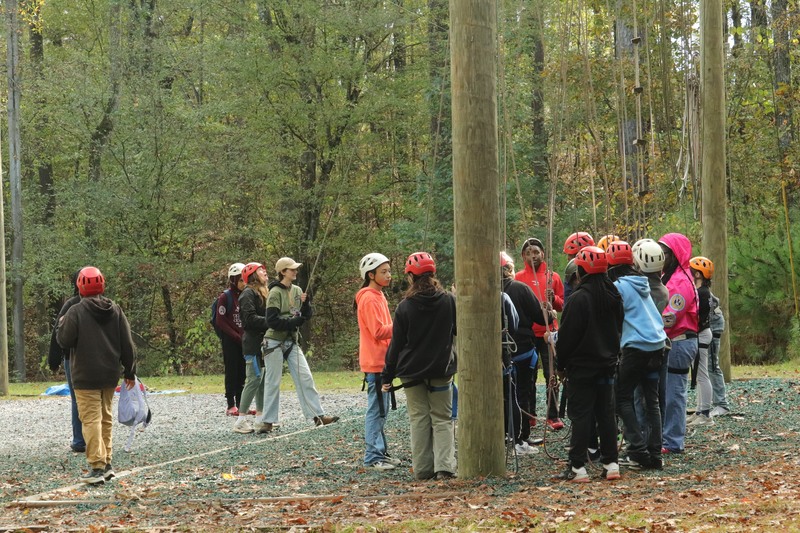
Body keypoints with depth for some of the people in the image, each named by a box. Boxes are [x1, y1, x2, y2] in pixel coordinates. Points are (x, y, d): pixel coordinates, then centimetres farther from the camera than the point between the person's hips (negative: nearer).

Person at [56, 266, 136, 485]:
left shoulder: (76, 312, -12)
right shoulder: (115, 310, 5)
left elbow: (65, 341, -12)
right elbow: (127, 344, 5)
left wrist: (61, 325, 9)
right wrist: (130, 371, 14)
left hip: (86, 377, -5)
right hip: (110, 376, 5)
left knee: (91, 420, -6)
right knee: (106, 418, 16)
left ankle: (97, 467, -12)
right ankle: (107, 463, 19)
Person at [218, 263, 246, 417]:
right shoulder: (225, 297, -6)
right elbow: (221, 321, -10)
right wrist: (237, 337, -14)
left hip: (243, 339, 5)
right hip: (230, 341, -5)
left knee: (242, 373, 6)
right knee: (232, 372, -4)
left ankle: (240, 404, 11)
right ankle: (231, 406, -2)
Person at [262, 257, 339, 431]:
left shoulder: (297, 291, 9)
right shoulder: (275, 293, -11)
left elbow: (307, 315, 8)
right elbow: (272, 321, -18)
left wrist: (305, 303, -11)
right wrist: (294, 322, -17)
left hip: (292, 342, 6)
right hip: (275, 343, -6)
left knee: (305, 377, 0)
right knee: (273, 382, -1)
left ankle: (318, 416, -1)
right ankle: (268, 421, 6)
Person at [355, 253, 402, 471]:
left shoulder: (378, 296, 17)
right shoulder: (369, 299, -14)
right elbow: (379, 331, -20)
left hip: (382, 361, 10)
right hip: (375, 363, -10)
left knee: (381, 409, 13)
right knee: (376, 409, -8)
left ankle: (381, 452, 19)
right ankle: (373, 457, -5)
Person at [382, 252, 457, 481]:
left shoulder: (404, 307, -8)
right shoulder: (448, 301, -4)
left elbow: (396, 344, -3)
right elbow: (459, 330, 11)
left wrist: (387, 375, 4)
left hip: (412, 372, -1)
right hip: (441, 369, 1)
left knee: (419, 420, 8)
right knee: (442, 419, 5)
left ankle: (422, 469, 6)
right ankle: (444, 466, -8)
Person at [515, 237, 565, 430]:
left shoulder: (553, 277, 9)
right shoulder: (519, 277, 7)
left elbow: (562, 305, 11)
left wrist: (554, 299, -9)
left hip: (548, 332, 0)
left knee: (551, 375, -1)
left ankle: (553, 416, 1)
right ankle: (530, 415, 12)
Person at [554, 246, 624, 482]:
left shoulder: (579, 299, -17)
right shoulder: (614, 297, 7)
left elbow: (567, 336, -14)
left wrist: (561, 365, -2)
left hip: (581, 367, -7)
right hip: (607, 364, 7)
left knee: (581, 416, -4)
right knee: (606, 414, 11)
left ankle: (577, 468, -4)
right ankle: (611, 464, 11)